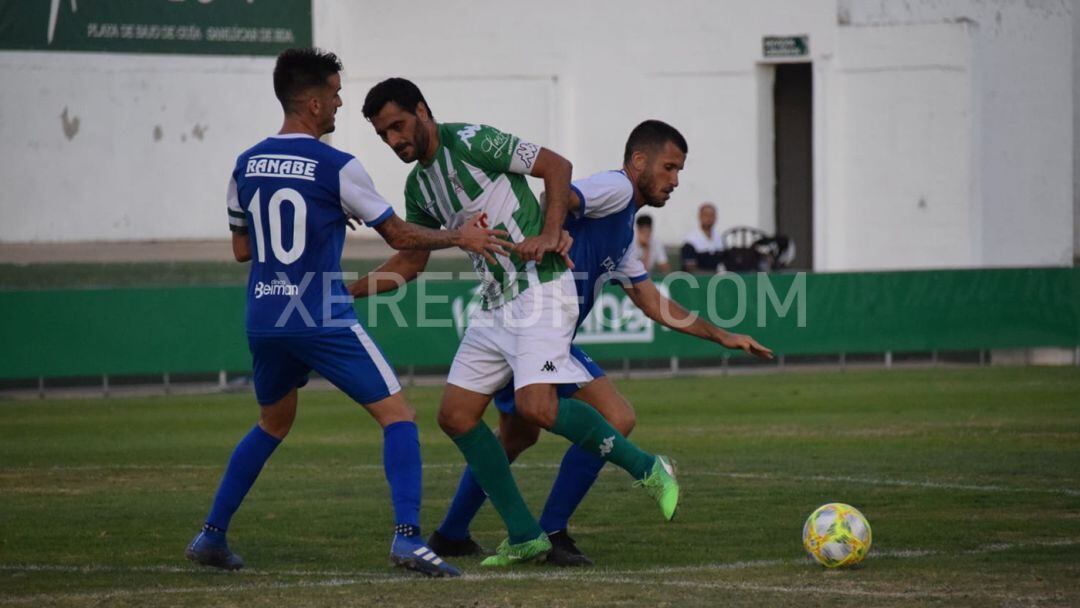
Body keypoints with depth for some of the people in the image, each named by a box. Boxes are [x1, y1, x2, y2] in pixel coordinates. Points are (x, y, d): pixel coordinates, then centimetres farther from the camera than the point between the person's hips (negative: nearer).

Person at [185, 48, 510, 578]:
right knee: (398, 416, -1)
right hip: (323, 322, -6)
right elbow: (398, 236, 0)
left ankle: (211, 535, 25)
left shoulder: (246, 166, 7)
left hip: (263, 320, 6)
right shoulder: (336, 168, -9)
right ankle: (407, 536, -17)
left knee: (272, 425, 27)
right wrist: (459, 238, 14)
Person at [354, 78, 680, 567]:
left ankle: (647, 469, -6)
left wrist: (549, 235, -19)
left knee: (535, 407, -24)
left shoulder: (471, 142, -11)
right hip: (494, 304, 9)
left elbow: (557, 167, -10)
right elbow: (410, 262, 24)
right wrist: (345, 292, 16)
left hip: (540, 288, -9)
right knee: (456, 415, 2)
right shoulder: (418, 185, 14)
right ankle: (525, 537, 7)